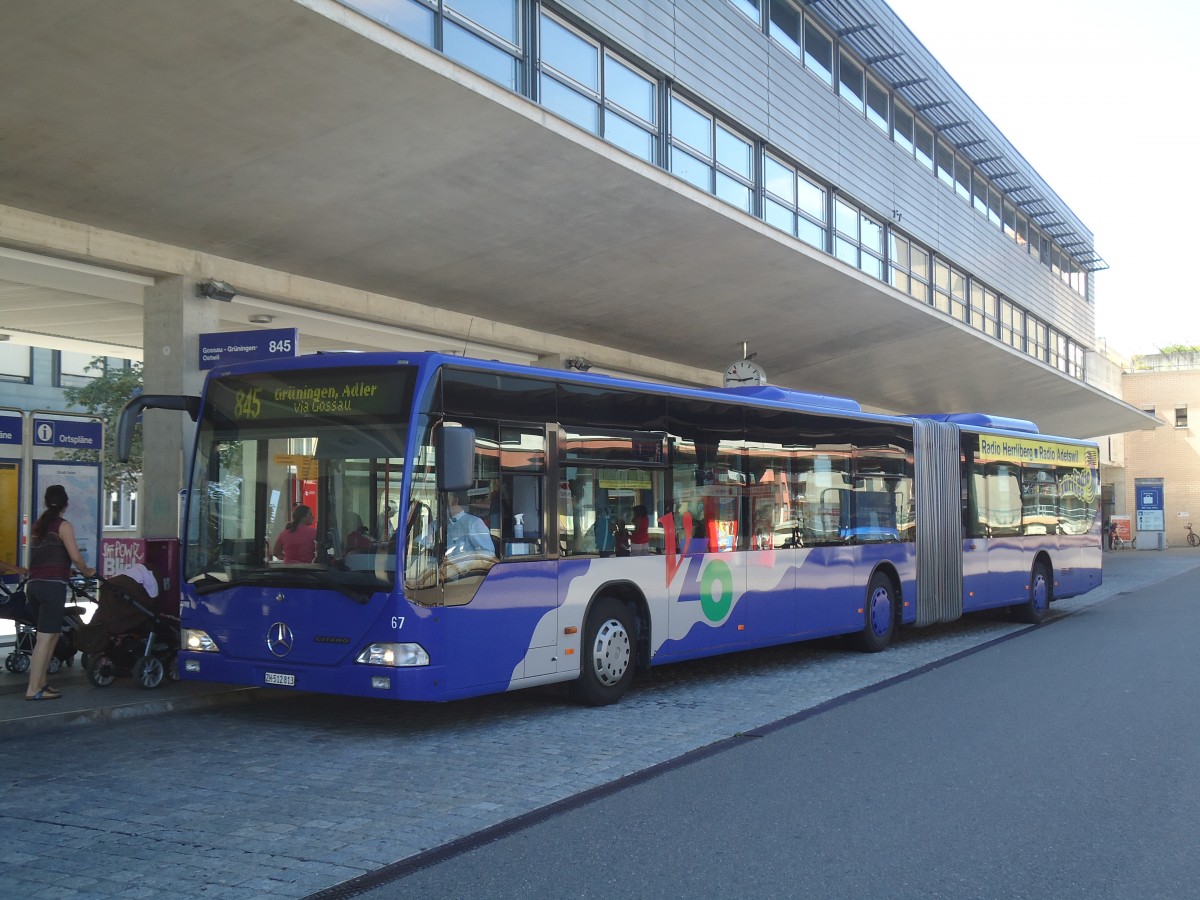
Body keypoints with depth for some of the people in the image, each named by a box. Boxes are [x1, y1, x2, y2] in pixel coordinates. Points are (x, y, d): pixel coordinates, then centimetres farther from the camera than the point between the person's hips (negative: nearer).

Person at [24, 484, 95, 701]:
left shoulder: (38, 524, 16)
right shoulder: (63, 525, -5)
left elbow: (42, 555, 12)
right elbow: (75, 557, -11)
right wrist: (87, 572, 6)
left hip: (34, 584, 7)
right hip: (52, 586, -7)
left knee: (52, 635, 16)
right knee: (45, 637, -6)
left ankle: (41, 682, 16)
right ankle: (33, 690, -7)